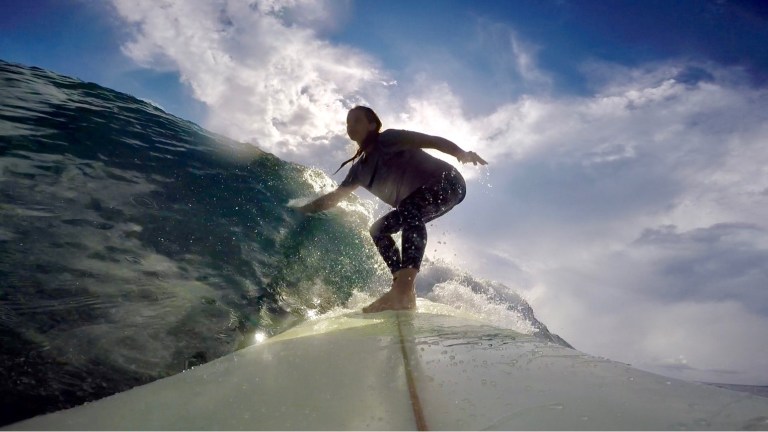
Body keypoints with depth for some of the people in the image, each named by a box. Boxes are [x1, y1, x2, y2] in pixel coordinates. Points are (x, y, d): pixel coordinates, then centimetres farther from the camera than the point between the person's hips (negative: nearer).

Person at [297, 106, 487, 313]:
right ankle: (403, 289, -6)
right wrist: (300, 211, 19)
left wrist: (461, 154, -36)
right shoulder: (359, 169, 11)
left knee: (409, 210, -36)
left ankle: (404, 290, -49)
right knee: (378, 230, 7)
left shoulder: (388, 139, -11)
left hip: (447, 184, -9)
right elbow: (333, 198, 20)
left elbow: (431, 140, -20)